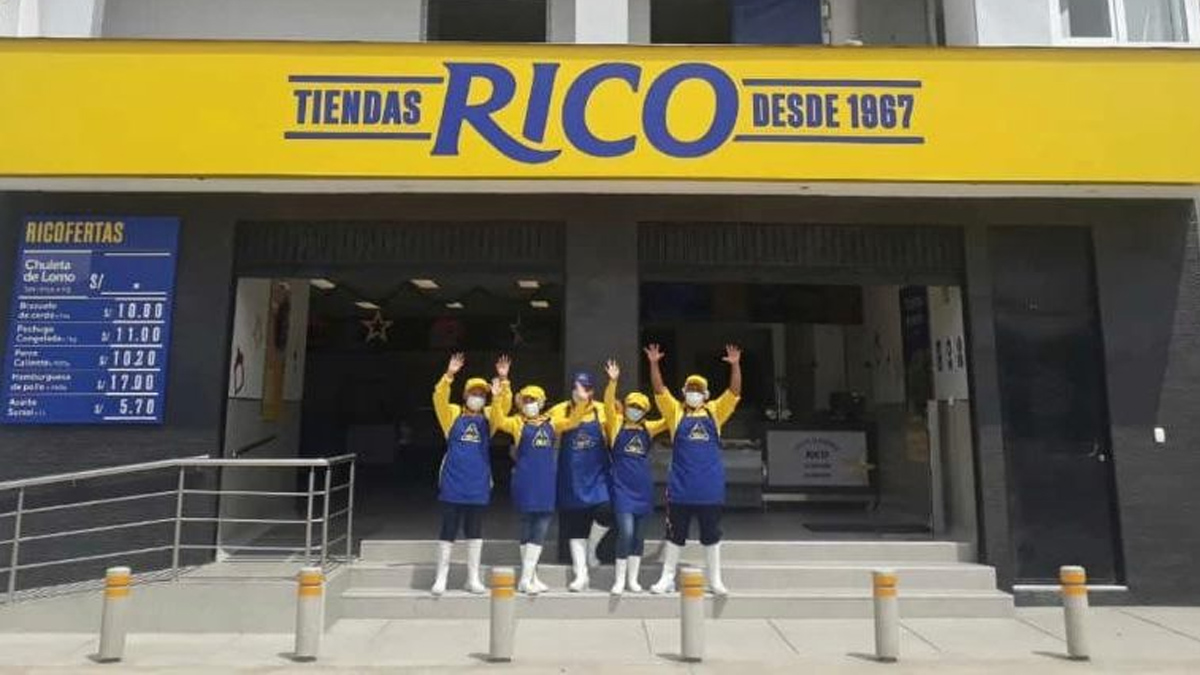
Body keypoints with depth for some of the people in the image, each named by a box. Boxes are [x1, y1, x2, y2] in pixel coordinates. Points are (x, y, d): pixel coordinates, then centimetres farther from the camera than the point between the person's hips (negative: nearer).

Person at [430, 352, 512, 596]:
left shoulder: (488, 416, 7)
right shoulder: (453, 414, 2)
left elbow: (504, 405, -7)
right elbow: (439, 398, -14)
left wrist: (503, 380, -21)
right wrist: (449, 374, -27)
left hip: (478, 485, 2)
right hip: (453, 483, -2)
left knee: (475, 531, 9)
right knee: (448, 530, 4)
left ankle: (473, 578, 20)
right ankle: (441, 577, 15)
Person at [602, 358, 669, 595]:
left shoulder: (648, 429, 8)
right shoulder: (617, 425, -2)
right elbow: (609, 404, -16)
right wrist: (613, 381, -29)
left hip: (643, 486, 4)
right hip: (622, 486, -4)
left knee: (638, 533, 10)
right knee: (626, 531, -11)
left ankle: (633, 578, 22)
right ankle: (619, 579, 3)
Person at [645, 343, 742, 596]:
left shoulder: (714, 412, 6)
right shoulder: (675, 412, 3)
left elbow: (734, 392, -4)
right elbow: (659, 390, -7)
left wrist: (735, 365, -17)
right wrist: (654, 364, -19)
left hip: (710, 487, 1)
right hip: (680, 486, -1)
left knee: (711, 535, 11)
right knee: (675, 534, 9)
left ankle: (715, 580, 23)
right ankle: (667, 578, 20)